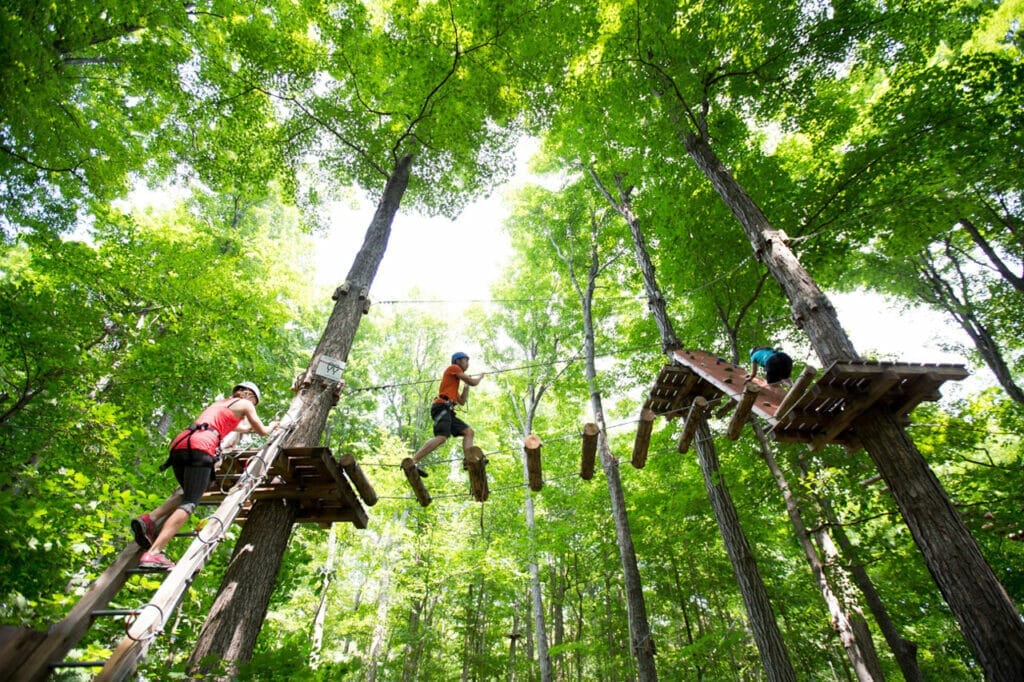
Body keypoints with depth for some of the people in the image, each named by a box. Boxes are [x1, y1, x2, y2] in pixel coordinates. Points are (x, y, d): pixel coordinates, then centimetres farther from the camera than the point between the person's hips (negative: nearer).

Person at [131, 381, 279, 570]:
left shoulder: (220, 403, 36)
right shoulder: (244, 404, 16)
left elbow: (241, 428, 54)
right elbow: (263, 431, 24)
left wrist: (252, 427, 70)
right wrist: (270, 427, 45)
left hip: (180, 443, 8)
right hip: (200, 446, -8)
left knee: (188, 494, 24)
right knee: (190, 502, -12)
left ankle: (149, 519, 2)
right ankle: (153, 553, -26)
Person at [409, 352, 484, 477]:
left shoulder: (455, 381, 33)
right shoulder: (453, 368, 8)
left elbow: (462, 401, 32)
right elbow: (473, 382, 0)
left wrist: (466, 386, 28)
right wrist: (480, 376, 21)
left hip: (447, 411, 10)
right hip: (442, 407, -10)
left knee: (469, 431, 2)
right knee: (441, 437, -27)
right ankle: (412, 461, -32)